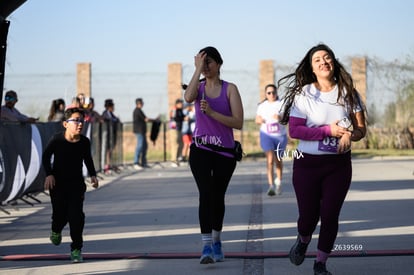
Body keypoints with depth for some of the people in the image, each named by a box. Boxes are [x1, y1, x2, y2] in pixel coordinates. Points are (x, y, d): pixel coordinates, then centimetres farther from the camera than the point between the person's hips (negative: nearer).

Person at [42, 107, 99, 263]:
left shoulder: (84, 142, -10)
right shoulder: (57, 140, -17)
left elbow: (87, 159, 9)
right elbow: (46, 156, -2)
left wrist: (93, 175, -1)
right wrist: (49, 174, -12)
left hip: (76, 184, 1)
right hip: (58, 183, -1)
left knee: (76, 215, -8)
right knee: (60, 214, 6)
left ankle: (76, 249, 2)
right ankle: (56, 231, 43)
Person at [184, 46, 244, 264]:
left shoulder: (230, 89, -2)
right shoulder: (199, 87, 3)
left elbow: (238, 123, -11)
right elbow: (188, 98, -23)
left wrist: (211, 112, -20)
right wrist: (198, 70, -21)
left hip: (224, 151, 0)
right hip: (200, 149, 0)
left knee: (217, 197, 12)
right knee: (205, 194, -17)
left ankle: (216, 241, 32)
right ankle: (206, 246, -20)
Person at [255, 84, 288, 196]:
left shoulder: (281, 105, -3)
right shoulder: (262, 106, 4)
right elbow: (257, 119, 14)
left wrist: (280, 117, -31)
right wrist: (260, 120, -9)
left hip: (280, 136, 0)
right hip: (267, 135, 0)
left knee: (278, 160, 15)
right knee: (270, 159, -15)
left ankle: (278, 182, 37)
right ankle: (271, 186, -22)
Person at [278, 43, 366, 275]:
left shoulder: (348, 92, 1)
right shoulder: (304, 94, -6)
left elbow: (361, 128, 3)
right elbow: (294, 130, -13)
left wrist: (350, 135, -21)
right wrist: (328, 130, -21)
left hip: (339, 163, 2)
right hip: (307, 163, -1)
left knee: (330, 215, 0)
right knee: (309, 214, 4)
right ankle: (303, 241, 40)